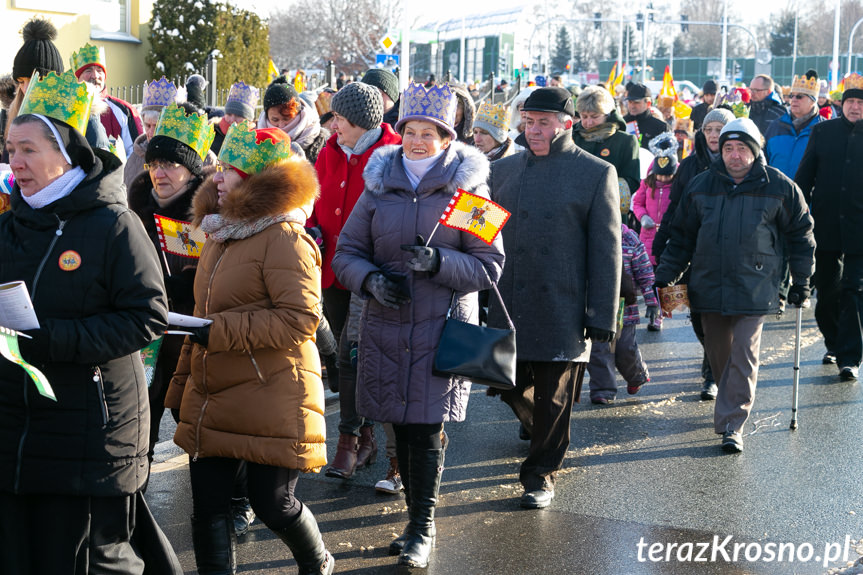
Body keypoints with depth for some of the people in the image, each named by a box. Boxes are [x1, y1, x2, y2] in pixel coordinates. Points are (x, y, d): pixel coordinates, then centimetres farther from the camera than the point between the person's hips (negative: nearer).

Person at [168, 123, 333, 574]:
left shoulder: (285, 239, -13)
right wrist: (183, 377, 23)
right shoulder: (220, 235, 16)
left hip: (270, 399, -8)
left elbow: (300, 318, -22)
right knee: (207, 503, 7)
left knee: (273, 503, 2)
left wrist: (219, 331, -23)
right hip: (211, 398, 8)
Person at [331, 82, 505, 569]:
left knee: (427, 432, -4)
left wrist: (439, 262, -19)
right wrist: (371, 279, -11)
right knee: (402, 426, 9)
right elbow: (347, 253, 9)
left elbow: (489, 266, -3)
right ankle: (418, 520, 25)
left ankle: (423, 528, 12)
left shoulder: (468, 188, -2)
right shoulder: (380, 185, 7)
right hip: (386, 327, 3)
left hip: (443, 327, -3)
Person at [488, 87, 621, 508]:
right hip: (508, 308, 4)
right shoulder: (504, 170, 10)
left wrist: (601, 315, -7)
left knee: (553, 401, 4)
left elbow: (605, 251, -4)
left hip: (562, 310, -4)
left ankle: (541, 475, 20)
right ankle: (546, 437, 42)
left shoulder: (596, 174, -2)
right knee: (513, 389, 12)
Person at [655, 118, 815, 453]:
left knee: (743, 355, -9)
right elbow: (682, 237, 13)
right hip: (710, 286, 3)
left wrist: (801, 282, 8)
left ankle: (732, 424, -5)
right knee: (718, 353, 10)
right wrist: (664, 277, 7)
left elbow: (800, 234, 9)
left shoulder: (779, 187, 0)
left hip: (755, 288, -3)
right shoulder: (701, 187, 7)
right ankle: (734, 402, 33)